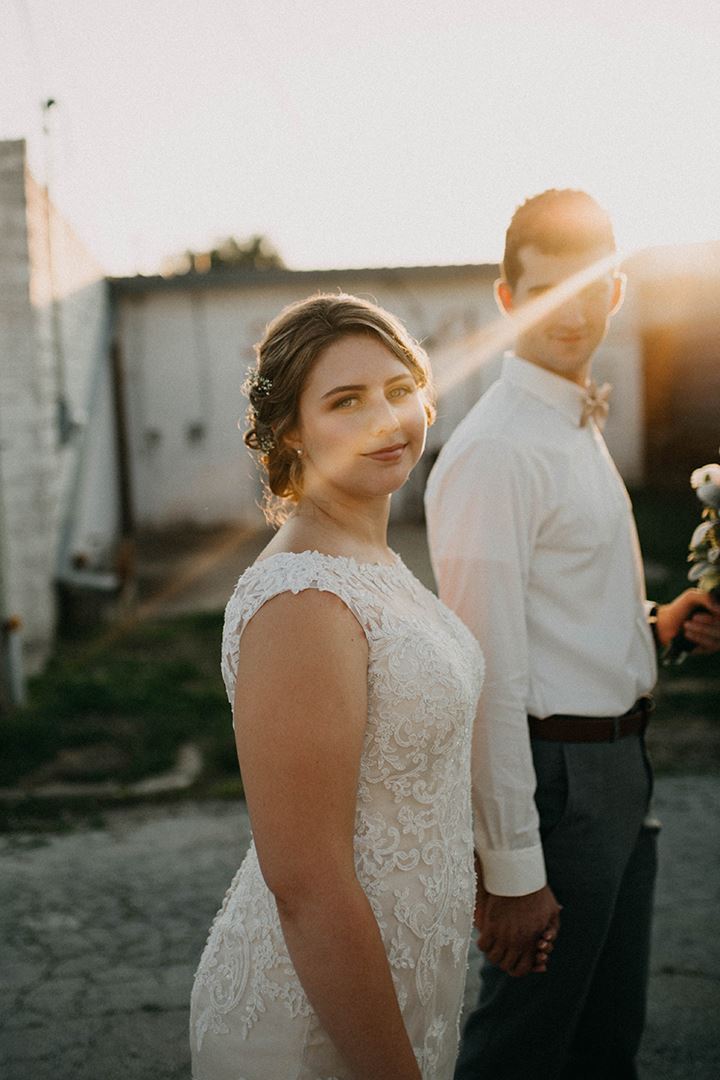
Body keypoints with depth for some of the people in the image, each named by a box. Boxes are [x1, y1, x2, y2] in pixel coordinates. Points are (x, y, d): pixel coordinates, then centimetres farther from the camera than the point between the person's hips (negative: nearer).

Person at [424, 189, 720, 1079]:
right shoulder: (494, 450, -19)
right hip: (556, 774, -9)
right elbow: (486, 673, -23)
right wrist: (510, 867, -22)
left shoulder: (582, 429, 12)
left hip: (617, 769, 9)